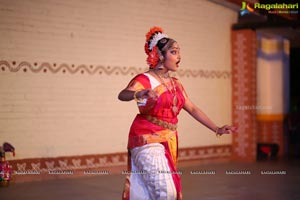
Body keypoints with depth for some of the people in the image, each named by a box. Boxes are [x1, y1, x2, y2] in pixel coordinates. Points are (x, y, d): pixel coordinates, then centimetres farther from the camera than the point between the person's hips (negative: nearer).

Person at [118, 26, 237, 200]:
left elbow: (192, 109, 17)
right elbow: (122, 95, -28)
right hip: (148, 140, -7)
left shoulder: (175, 84, 13)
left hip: (169, 142, 7)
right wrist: (138, 94, -51)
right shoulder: (145, 79, -10)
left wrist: (216, 129, 11)